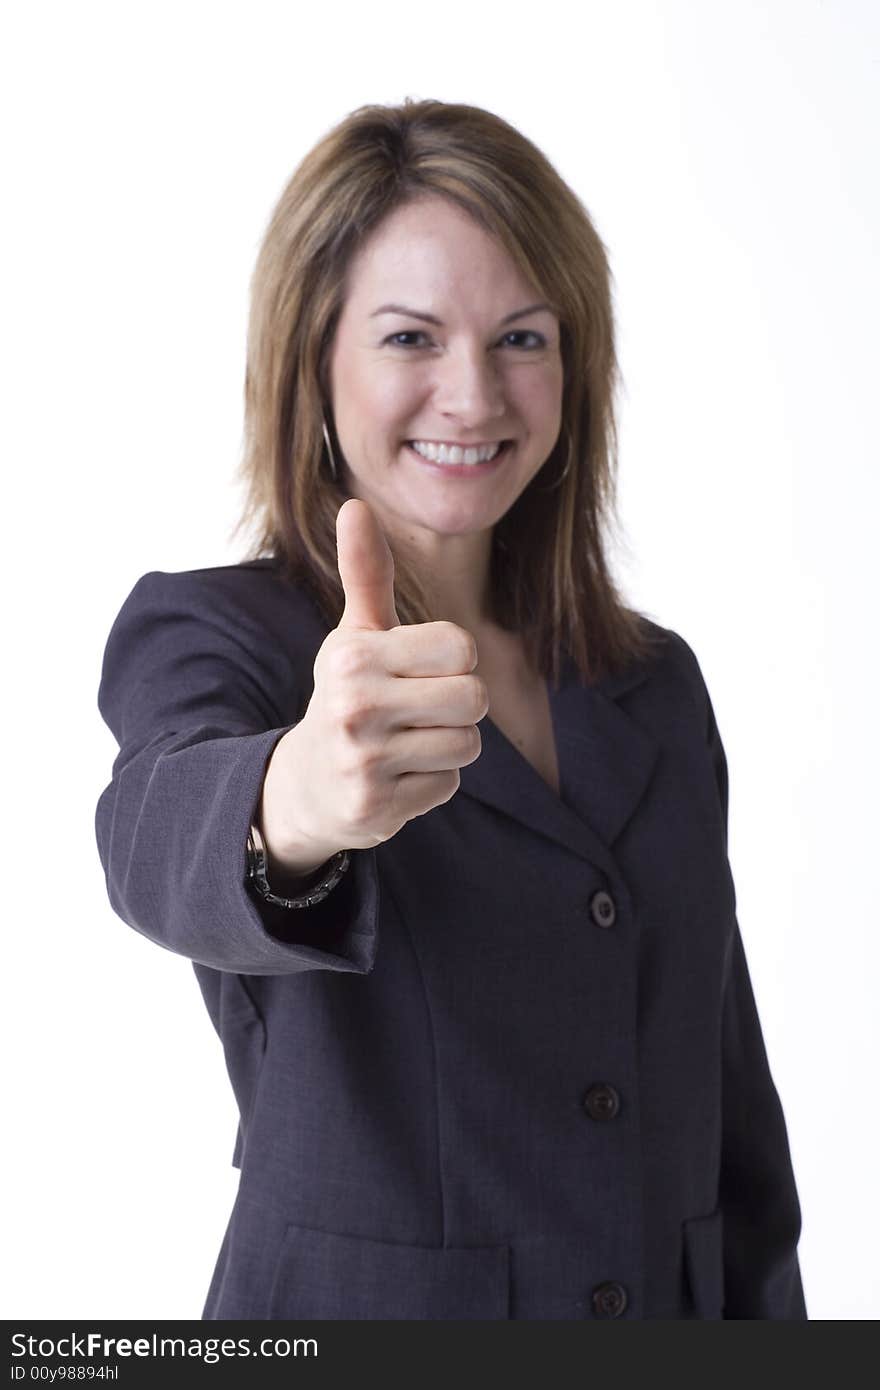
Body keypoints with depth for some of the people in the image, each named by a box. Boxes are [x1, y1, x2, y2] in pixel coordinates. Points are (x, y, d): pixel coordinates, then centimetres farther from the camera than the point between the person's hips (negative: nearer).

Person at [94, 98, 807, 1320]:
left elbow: (732, 1111, 8)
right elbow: (162, 840, -35)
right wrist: (293, 802, -54)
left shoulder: (660, 683, 4)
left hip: (675, 1301, 5)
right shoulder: (204, 636, -11)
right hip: (356, 1306, -4)